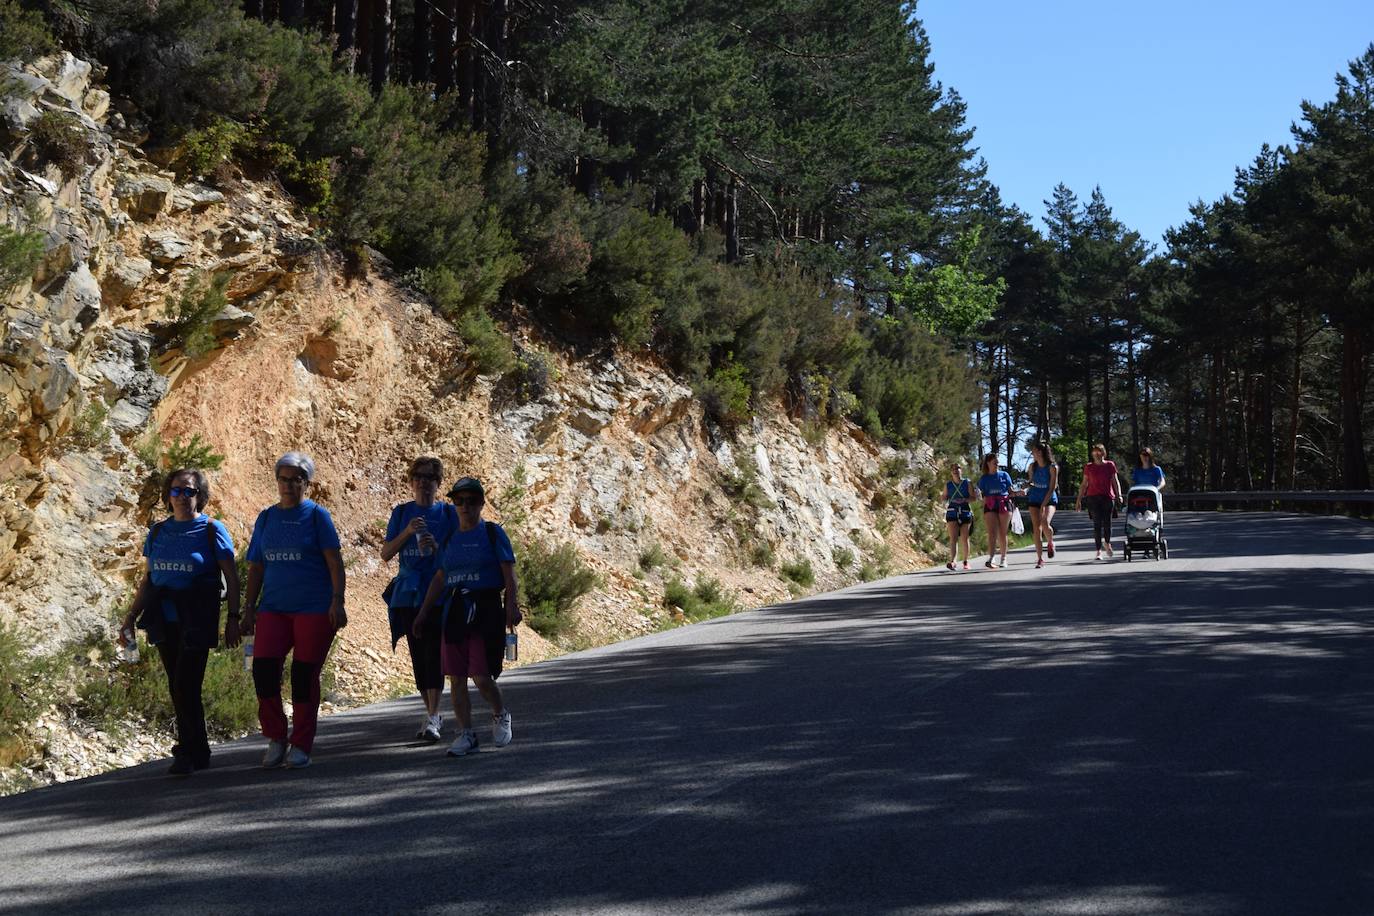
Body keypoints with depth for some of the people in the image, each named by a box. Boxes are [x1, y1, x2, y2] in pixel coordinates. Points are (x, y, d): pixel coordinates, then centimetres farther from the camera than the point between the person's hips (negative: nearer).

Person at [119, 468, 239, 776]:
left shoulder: (212, 530, -2)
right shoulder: (158, 531, 12)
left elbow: (231, 578, -2)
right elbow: (147, 580, 16)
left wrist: (233, 618, -8)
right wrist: (130, 618, 12)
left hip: (196, 620, -5)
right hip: (164, 620, 5)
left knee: (186, 684, -11)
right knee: (177, 687, 8)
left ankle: (188, 752, -1)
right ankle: (198, 752, 19)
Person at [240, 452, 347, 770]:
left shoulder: (316, 515, 1)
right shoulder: (266, 518, 13)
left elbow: (334, 561, -4)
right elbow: (256, 567, 17)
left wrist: (337, 600, -14)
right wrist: (249, 608, 11)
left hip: (314, 609, -3)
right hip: (273, 608, 3)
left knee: (305, 676, 0)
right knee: (263, 668, -11)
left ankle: (302, 746, 11)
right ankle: (276, 738, 7)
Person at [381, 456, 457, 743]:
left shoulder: (448, 512, 5)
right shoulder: (401, 512, 10)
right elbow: (386, 553, 4)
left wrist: (436, 547, -16)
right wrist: (407, 531, -11)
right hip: (408, 594, 3)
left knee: (434, 652, -14)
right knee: (418, 656, 8)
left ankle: (432, 717, -18)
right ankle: (432, 714, 19)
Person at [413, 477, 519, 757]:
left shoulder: (493, 533, 1)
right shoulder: (451, 538, 15)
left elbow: (509, 574, -6)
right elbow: (439, 579, 19)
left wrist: (512, 605, -17)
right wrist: (423, 612, 16)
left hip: (486, 609, -5)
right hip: (454, 610, 5)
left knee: (481, 677, -10)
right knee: (456, 678, 3)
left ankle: (501, 715, 19)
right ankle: (466, 735, 13)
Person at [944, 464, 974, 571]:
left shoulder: (967, 483, 4)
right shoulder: (947, 484, 9)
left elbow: (973, 497, 1)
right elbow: (944, 497, 13)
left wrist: (964, 500, -17)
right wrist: (945, 502, -10)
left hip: (965, 512, 0)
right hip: (952, 512, 0)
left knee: (964, 538, 5)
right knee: (953, 538, -13)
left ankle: (966, 561, 18)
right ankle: (952, 561, -24)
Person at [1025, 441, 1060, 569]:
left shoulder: (1052, 467, -12)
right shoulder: (1033, 466, 3)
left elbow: (1052, 488, -13)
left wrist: (1043, 505, -19)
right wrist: (1026, 490, -6)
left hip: (1049, 499, -4)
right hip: (1034, 499, 4)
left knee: (1045, 523, -26)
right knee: (1036, 528, -5)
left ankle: (1050, 543, 7)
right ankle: (1039, 558, 2)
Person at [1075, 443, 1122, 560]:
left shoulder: (1110, 465, 6)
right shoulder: (1088, 467, 7)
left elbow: (1115, 481, 6)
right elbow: (1084, 484, 11)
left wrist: (1119, 495, -7)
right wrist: (1079, 500, 8)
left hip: (1108, 497, 0)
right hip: (1093, 497, 0)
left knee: (1107, 523, 3)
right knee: (1097, 524, -6)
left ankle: (1107, 543, 32)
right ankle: (1099, 550, -3)